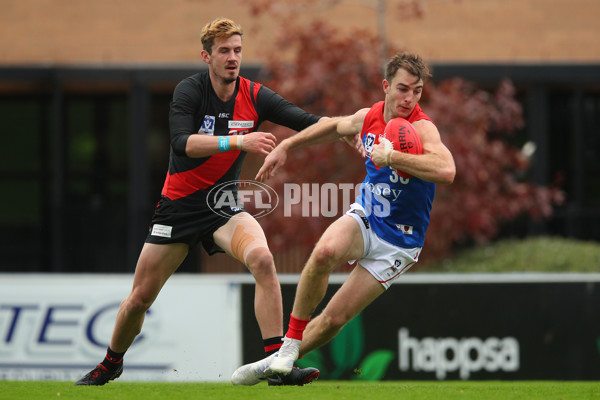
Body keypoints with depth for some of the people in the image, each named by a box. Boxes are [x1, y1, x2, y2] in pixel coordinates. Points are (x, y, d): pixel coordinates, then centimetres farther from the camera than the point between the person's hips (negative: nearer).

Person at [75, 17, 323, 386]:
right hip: (179, 204, -1)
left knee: (262, 258, -29)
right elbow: (183, 142, -31)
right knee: (140, 298, 6)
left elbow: (306, 121, -10)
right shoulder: (190, 90, -15)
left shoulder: (253, 96, -6)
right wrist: (237, 140, -42)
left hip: (223, 204, 1)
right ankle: (111, 363, 36)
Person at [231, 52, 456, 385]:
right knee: (325, 251, -33)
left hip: (398, 242, -4)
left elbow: (446, 170, -43)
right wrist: (286, 146, 25)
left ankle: (279, 361, 17)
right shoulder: (368, 117, -2)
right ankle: (290, 342, -19)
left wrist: (390, 156, -39)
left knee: (333, 319, -8)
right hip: (364, 218, 4)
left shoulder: (421, 128, -22)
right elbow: (336, 126, 23)